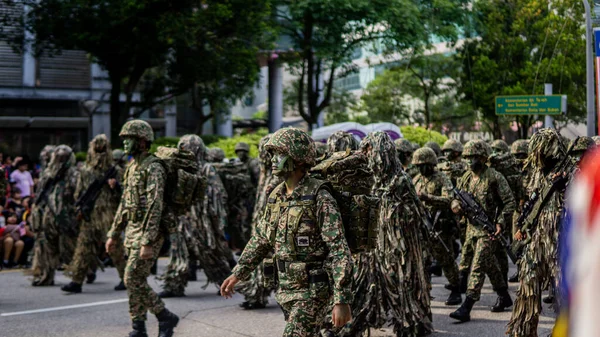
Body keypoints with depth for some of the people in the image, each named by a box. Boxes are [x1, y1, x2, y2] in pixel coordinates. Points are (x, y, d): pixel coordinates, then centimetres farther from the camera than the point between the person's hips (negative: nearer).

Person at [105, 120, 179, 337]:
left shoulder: (153, 169, -15)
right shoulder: (132, 167, 14)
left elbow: (155, 207, -22)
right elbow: (125, 203, 21)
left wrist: (148, 242, -26)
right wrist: (113, 234, 20)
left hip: (148, 232, -9)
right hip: (132, 230, 9)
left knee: (133, 279, -11)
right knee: (136, 280, 9)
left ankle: (166, 317, 1)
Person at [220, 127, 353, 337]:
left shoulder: (319, 199, -17)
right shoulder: (277, 196, 7)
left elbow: (339, 252, -20)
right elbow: (261, 239, 18)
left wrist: (342, 300, -24)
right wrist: (238, 273, 13)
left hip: (312, 290, -8)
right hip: (285, 288, 8)